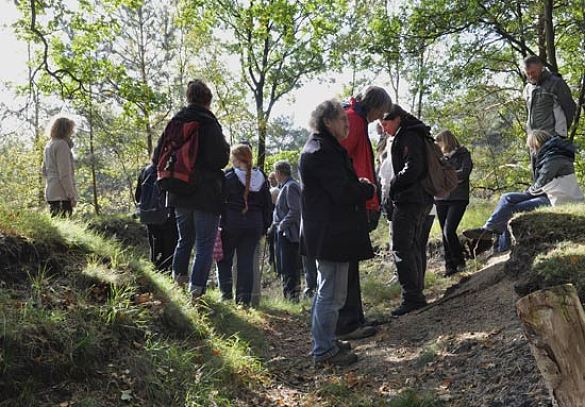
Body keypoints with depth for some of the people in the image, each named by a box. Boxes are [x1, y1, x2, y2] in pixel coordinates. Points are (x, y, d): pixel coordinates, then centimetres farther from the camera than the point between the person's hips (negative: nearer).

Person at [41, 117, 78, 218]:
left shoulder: (48, 145, 17)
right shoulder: (62, 144, -10)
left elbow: (44, 171, 25)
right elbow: (64, 173, -16)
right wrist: (72, 195, -15)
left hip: (50, 193, 9)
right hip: (62, 194, -9)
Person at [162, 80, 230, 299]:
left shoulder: (174, 123, 7)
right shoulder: (209, 124, -11)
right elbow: (220, 160, -16)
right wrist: (226, 148, 3)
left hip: (179, 194, 6)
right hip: (206, 195, -5)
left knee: (185, 238, 23)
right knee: (205, 244, 1)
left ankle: (178, 275, 16)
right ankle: (196, 288, -6)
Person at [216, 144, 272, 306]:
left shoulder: (228, 177, -8)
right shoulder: (261, 179, 7)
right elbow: (268, 206, 11)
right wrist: (264, 228, 16)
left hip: (231, 222, -4)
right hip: (254, 224, 4)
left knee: (225, 259, 12)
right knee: (247, 261, 6)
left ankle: (226, 293, 3)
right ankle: (244, 299, 5)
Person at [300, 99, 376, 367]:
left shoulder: (326, 148, 18)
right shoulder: (322, 151, -17)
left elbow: (341, 185, 22)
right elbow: (344, 192, -22)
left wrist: (359, 186, 3)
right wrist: (368, 189, -5)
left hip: (328, 233, 12)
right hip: (331, 234, -12)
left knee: (326, 290, 20)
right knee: (332, 294, -5)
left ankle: (325, 341, 33)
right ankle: (324, 351, 5)